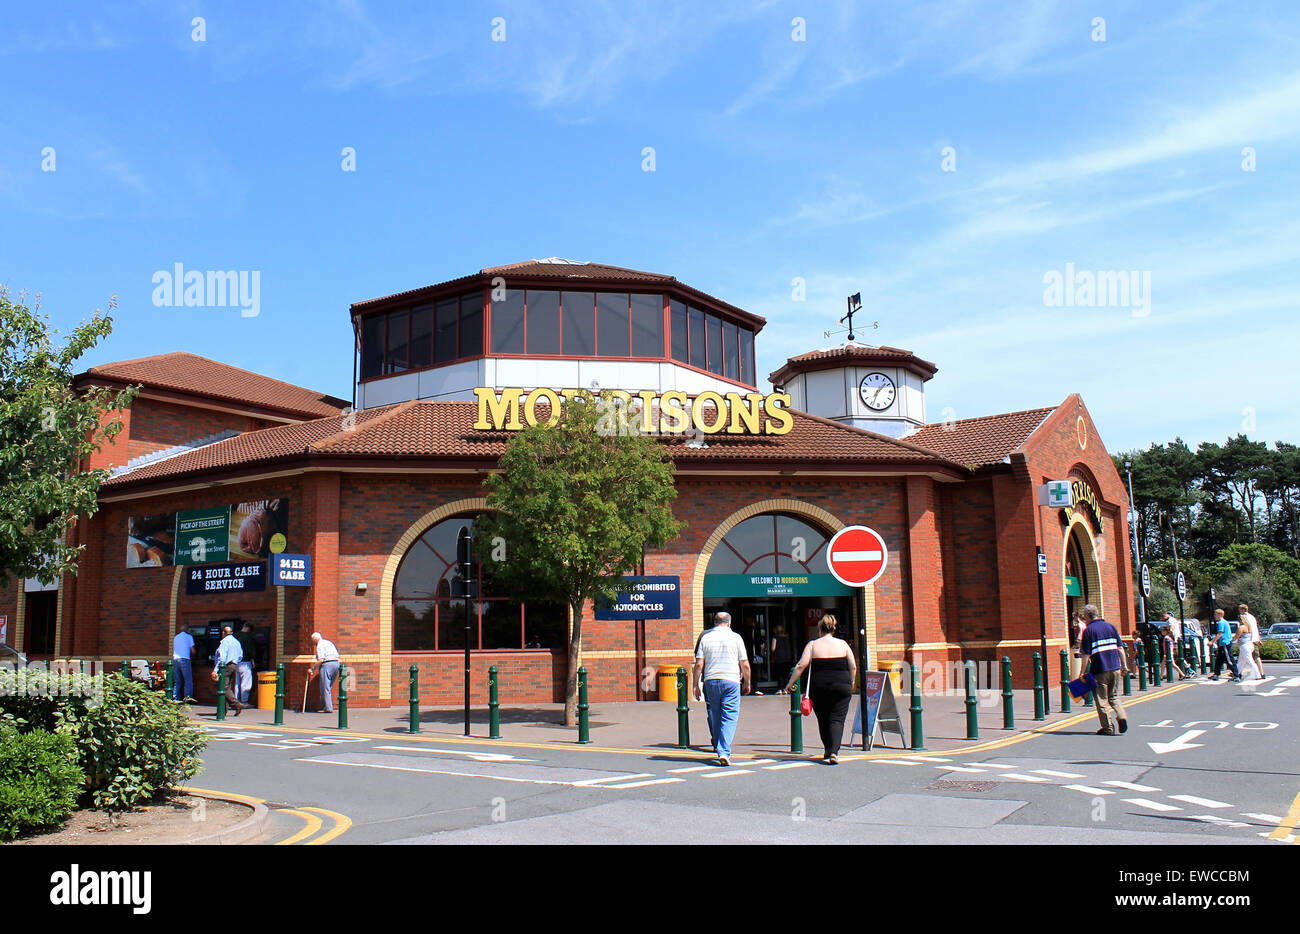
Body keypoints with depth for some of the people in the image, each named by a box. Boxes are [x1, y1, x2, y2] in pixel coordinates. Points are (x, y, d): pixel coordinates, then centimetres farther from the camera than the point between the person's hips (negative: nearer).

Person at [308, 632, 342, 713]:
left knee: (325, 688, -4)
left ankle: (328, 708, -8)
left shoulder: (320, 645, -2)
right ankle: (324, 706, 17)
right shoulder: (329, 642, 23)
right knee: (328, 687, 16)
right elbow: (337, 655, 20)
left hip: (327, 664, -8)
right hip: (336, 663, 8)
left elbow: (321, 660, -15)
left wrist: (312, 668, -10)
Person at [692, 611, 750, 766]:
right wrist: (747, 683, 16)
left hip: (710, 681, 2)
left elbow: (699, 664, 1)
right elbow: (745, 664, 3)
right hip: (731, 681, -2)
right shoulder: (736, 637, 3)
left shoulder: (705, 637, 6)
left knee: (714, 716, 15)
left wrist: (696, 685, 7)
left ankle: (718, 746, 25)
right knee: (729, 718, -2)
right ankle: (724, 752, -14)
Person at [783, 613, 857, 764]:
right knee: (837, 719, -1)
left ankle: (827, 752, 24)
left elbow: (801, 666, -6)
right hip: (841, 687, 0)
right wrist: (851, 683, 19)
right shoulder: (843, 644, 4)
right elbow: (853, 667, 5)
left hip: (819, 688, 0)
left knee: (823, 720, 14)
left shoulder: (812, 645, 1)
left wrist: (790, 683, 0)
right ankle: (834, 752, -17)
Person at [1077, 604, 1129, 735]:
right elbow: (1119, 648, 10)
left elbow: (1086, 655, -10)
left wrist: (1082, 673, -5)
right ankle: (1121, 716, -3)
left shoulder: (1088, 631, -8)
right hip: (1115, 668, 5)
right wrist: (1124, 665, 20)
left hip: (1099, 670, -5)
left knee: (1102, 700, 6)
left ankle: (1108, 728, 7)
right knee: (1113, 696, 19)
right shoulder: (1110, 626, 7)